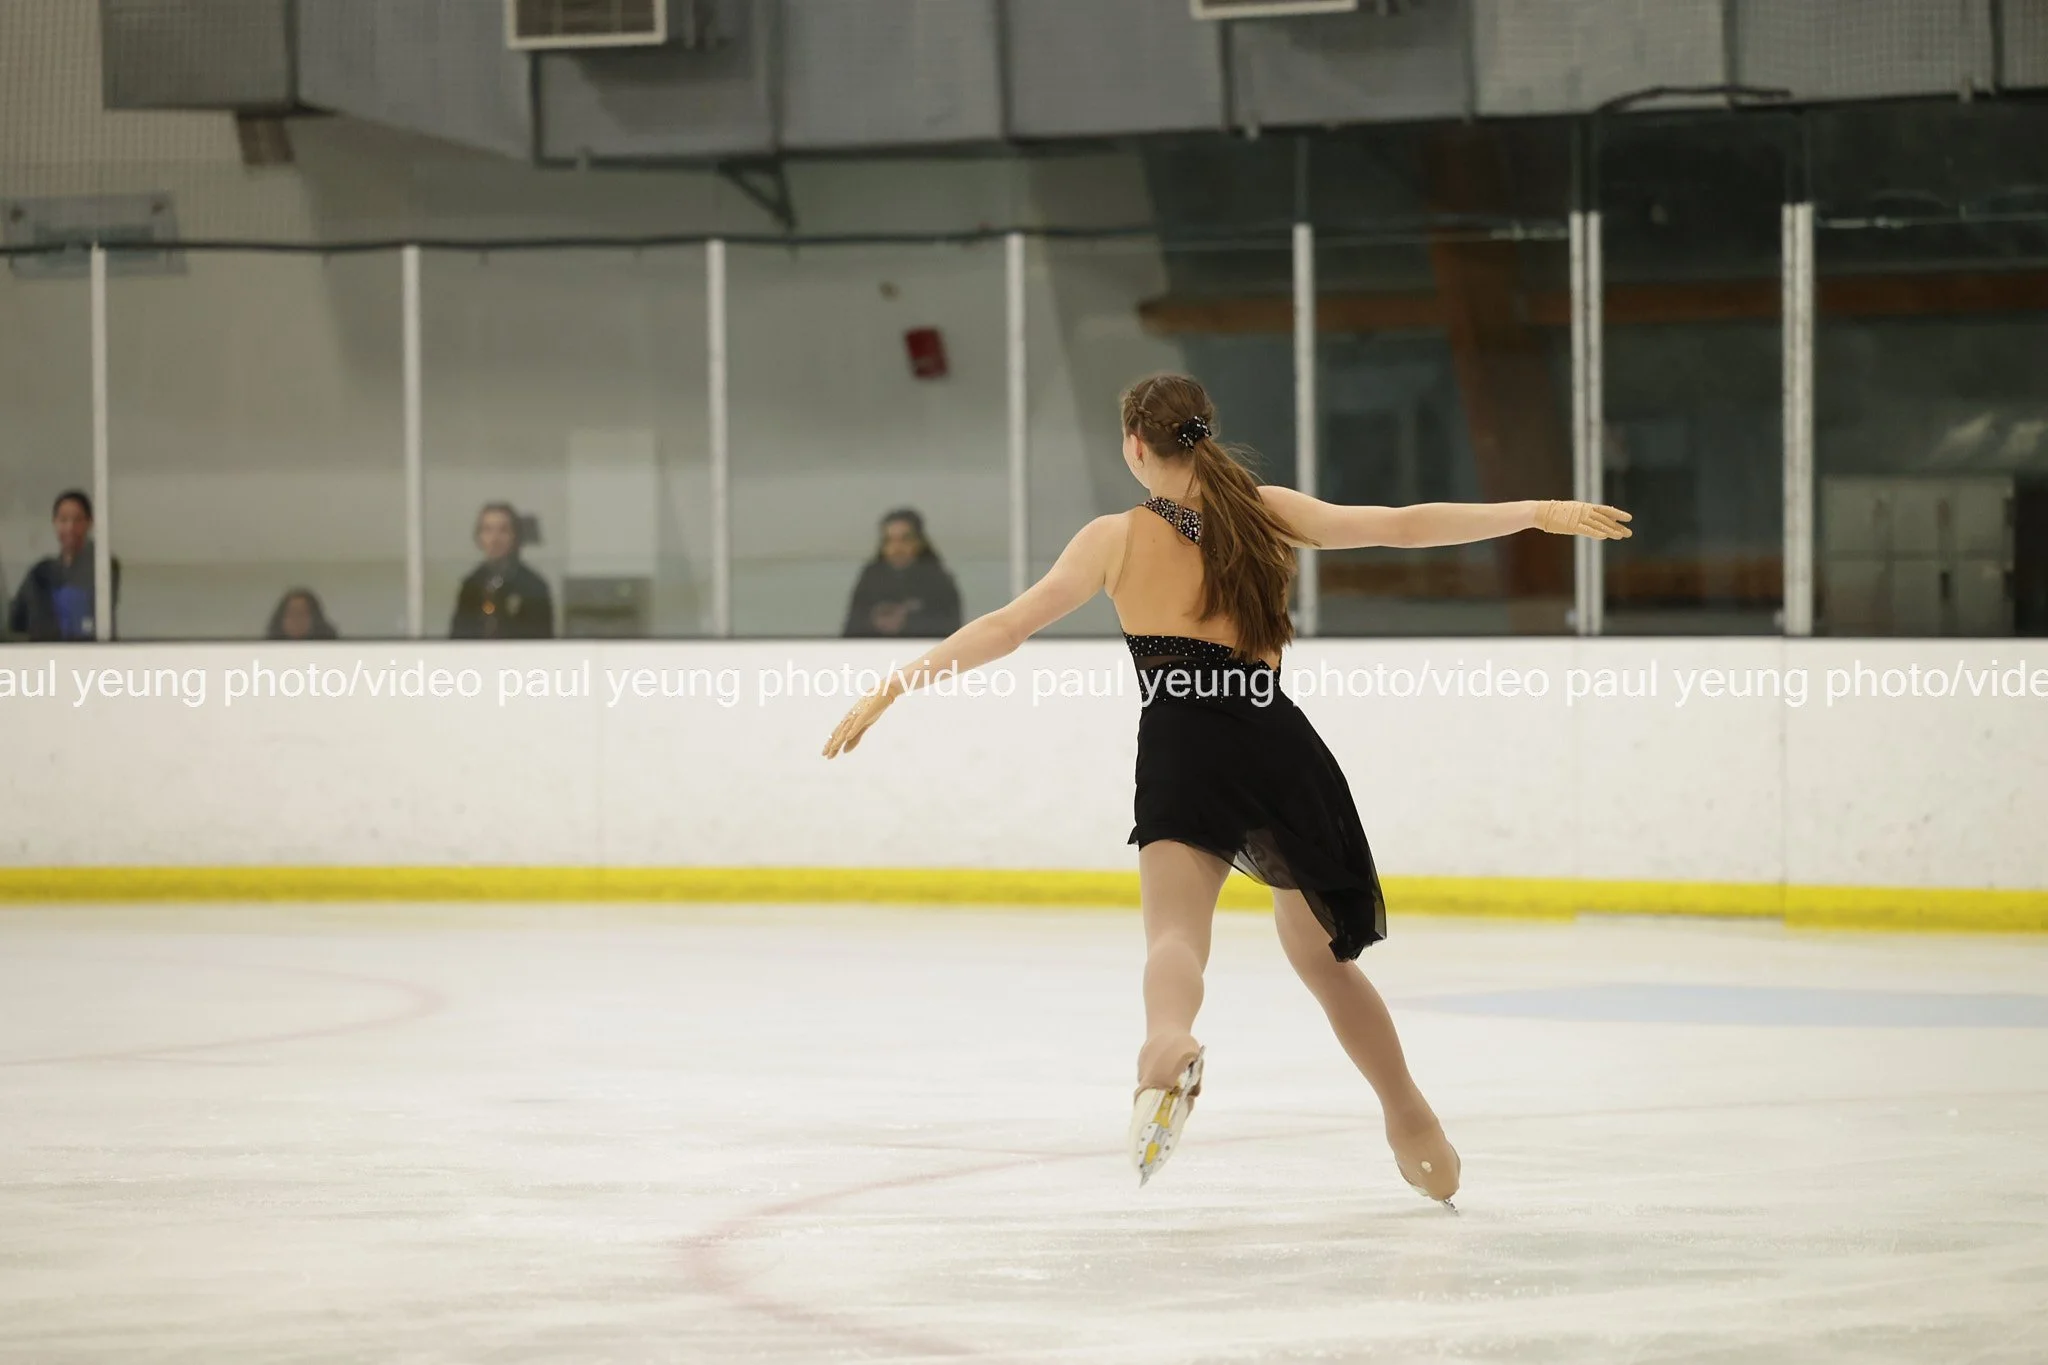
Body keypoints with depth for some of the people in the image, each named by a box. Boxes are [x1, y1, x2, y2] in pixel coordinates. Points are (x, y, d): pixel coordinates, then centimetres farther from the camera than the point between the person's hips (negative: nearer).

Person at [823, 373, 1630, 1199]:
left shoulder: (1116, 539, 6)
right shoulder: (1265, 512, 13)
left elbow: (1008, 626, 2)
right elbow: (1403, 527, 13)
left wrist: (891, 688, 6)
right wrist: (1537, 513, 21)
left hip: (1184, 752, -3)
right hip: (1279, 748, 3)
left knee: (1176, 930, -20)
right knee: (1321, 953, 21)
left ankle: (1168, 1045, -55)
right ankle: (1415, 1128, 28)